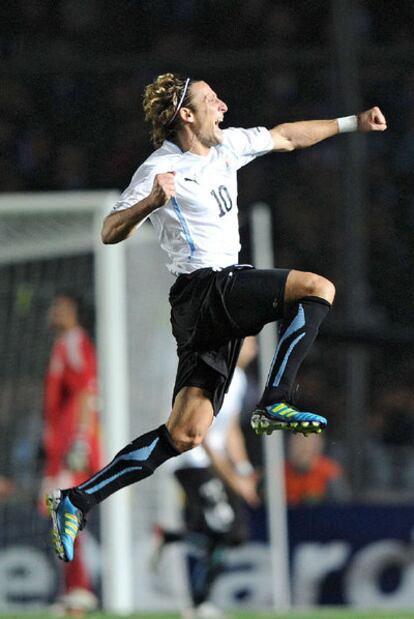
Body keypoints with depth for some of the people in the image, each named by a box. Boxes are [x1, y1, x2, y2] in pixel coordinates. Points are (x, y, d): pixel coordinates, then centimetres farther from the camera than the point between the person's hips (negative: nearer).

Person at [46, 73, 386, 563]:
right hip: (205, 288, -8)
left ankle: (75, 503, 1)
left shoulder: (228, 145, 13)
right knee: (316, 288, -19)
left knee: (185, 434, 1)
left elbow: (286, 136, 28)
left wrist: (352, 123, 28)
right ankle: (274, 405, -22)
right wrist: (152, 202, -29)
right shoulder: (160, 169, -9)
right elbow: (110, 233, -11)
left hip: (226, 292, 8)